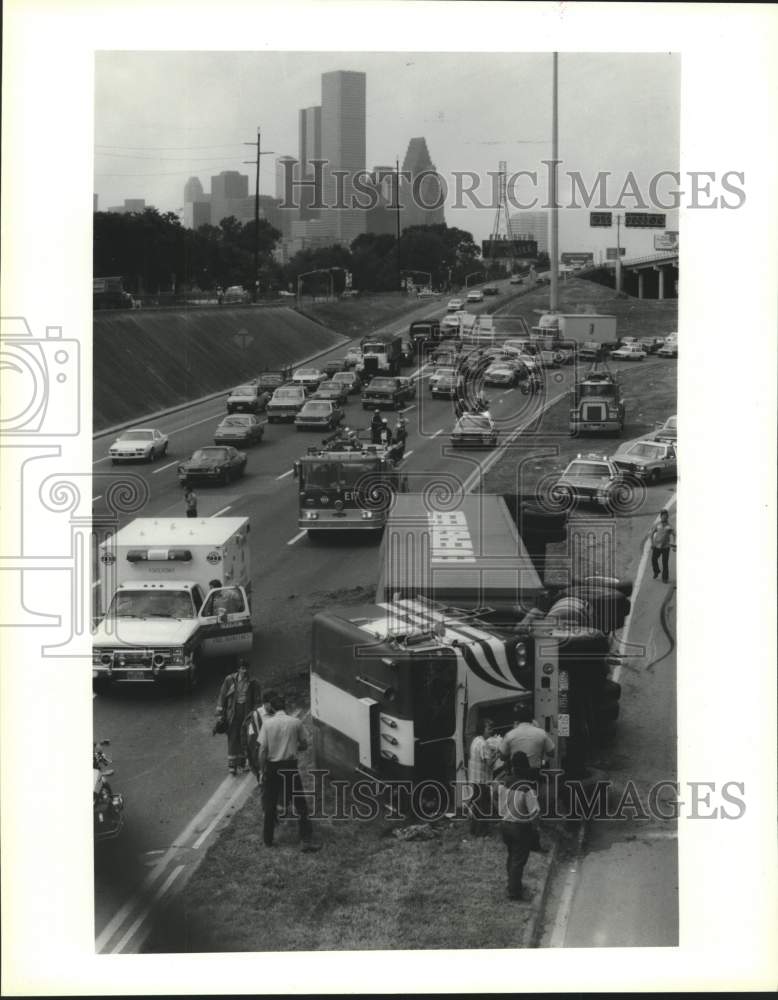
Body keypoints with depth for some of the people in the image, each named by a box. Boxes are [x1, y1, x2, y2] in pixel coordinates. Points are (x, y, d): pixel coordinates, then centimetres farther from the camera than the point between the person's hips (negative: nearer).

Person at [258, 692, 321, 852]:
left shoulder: (267, 723, -8)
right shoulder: (295, 722, -5)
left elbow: (263, 750, -9)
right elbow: (304, 745, 4)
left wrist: (262, 770, -1)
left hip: (272, 767, 0)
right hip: (290, 766, 0)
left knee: (270, 805, 14)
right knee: (300, 804, 6)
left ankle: (268, 840, 23)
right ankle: (307, 841, 2)